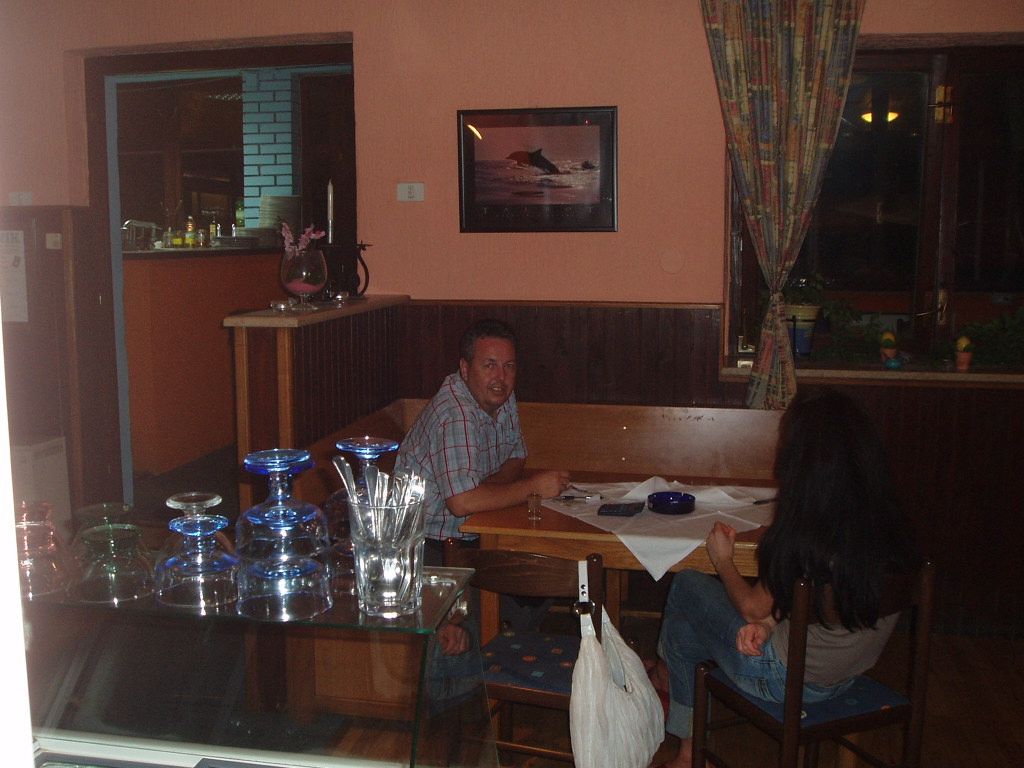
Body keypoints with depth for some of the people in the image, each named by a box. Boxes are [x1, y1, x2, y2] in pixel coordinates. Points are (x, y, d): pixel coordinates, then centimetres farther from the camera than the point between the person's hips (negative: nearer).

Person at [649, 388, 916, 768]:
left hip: (790, 679, -7)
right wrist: (768, 622, -7)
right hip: (848, 676, 7)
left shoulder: (802, 533, -30)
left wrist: (723, 561, 3)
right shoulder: (883, 520, -11)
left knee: (686, 586, 12)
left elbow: (753, 609, -13)